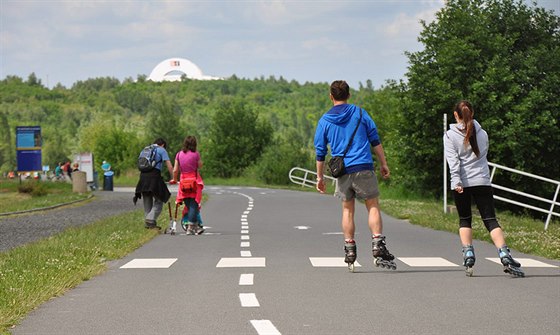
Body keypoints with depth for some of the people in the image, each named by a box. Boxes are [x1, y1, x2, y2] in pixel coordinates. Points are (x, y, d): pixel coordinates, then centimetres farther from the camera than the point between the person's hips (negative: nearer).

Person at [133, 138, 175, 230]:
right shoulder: (161, 150, 8)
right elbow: (169, 165, -2)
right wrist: (173, 178, -1)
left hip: (143, 175, 6)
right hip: (154, 176, -6)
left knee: (147, 202, 14)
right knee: (159, 201, 0)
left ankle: (148, 223, 16)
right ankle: (151, 220, -16)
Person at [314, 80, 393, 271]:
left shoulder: (324, 121, 8)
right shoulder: (359, 113, 5)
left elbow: (320, 152, 9)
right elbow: (375, 140, 4)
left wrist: (320, 177, 16)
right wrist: (383, 164, 10)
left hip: (342, 171, 2)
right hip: (363, 167, -2)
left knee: (347, 210, 12)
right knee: (373, 206, 2)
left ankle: (350, 251, 9)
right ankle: (378, 247, -11)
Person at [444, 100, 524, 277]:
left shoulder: (450, 135, -1)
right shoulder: (482, 133, 8)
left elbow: (453, 160, -11)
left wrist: (456, 181, -18)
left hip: (461, 184, -1)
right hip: (482, 181, 1)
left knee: (464, 220, 15)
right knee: (491, 220, -2)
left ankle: (468, 254, -2)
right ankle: (505, 256, -20)